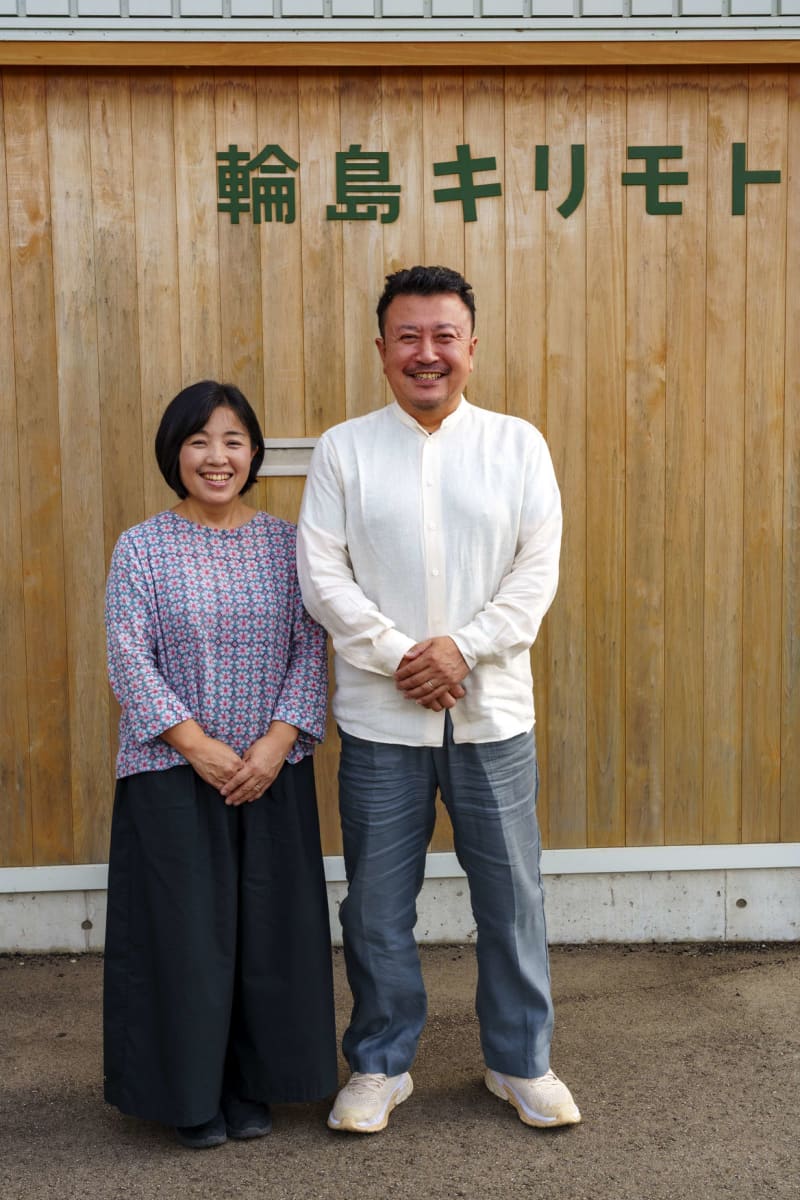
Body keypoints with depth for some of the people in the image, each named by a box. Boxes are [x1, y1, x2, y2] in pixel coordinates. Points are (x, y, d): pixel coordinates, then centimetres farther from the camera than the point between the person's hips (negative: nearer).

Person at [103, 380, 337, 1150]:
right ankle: (190, 1094, 22)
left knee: (270, 928, 7)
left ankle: (251, 1086, 25)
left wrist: (276, 743, -12)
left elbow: (311, 651, 1)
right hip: (172, 775, -2)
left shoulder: (285, 543, 5)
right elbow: (129, 660, -7)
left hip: (273, 774, 2)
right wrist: (201, 749, -15)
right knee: (184, 930, 3)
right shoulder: (142, 548, -1)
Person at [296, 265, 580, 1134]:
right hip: (378, 715, 0)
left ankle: (521, 1061, 30)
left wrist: (463, 646, -14)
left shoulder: (517, 444, 4)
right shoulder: (343, 450, 3)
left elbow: (538, 568, -2)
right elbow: (322, 575, -3)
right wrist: (398, 656, -13)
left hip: (492, 711, 1)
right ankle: (379, 1064, 29)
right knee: (377, 904, 10)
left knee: (512, 897, 10)